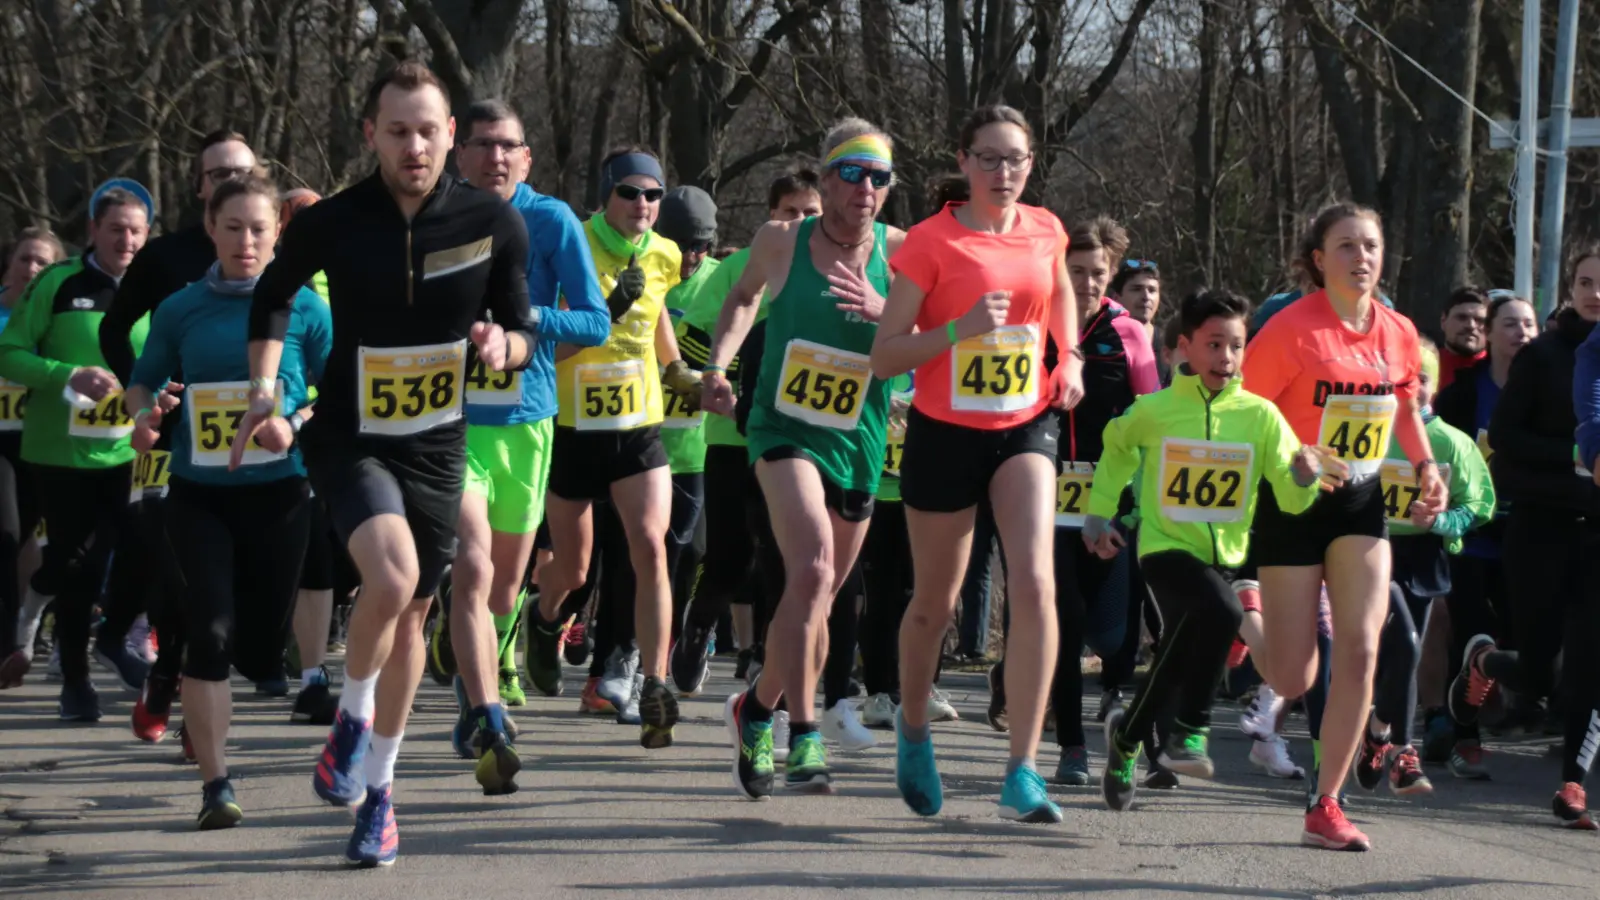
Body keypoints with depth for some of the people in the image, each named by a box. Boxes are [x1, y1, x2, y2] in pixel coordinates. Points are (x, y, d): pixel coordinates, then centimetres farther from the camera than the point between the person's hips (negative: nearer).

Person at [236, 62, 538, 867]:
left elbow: (524, 331, 1)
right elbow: (274, 295, 8)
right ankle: (352, 722, 0)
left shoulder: (494, 224, -8)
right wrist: (265, 385, -3)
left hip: (437, 447, 3)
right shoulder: (330, 224, -11)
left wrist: (503, 344, -21)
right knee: (391, 576, -28)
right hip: (350, 438, -3)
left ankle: (377, 787, 31)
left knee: (411, 616, 12)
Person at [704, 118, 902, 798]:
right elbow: (743, 296, 19)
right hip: (785, 429, -3)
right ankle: (803, 736, -25)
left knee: (817, 599, 13)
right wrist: (717, 364, 6)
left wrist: (881, 313, -25)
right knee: (812, 569, -26)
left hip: (858, 445, 3)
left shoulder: (901, 252, -3)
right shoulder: (781, 241, -3)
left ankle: (757, 707, 39)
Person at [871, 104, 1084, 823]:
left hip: (1025, 428, 2)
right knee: (934, 603, 10)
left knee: (1033, 583, -19)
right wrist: (960, 329, -25)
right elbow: (884, 357, -11)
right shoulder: (931, 241, -10)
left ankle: (1023, 771, -18)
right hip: (945, 433, -2)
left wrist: (1069, 359, 13)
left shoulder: (1044, 231, 3)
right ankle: (913, 729, 40)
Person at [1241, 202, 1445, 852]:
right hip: (1292, 504, -4)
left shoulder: (1399, 333, 2)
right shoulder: (1292, 329, -15)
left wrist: (1425, 465, 6)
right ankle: (1247, 613, 35)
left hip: (1360, 503, 4)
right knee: (1292, 681, -2)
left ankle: (1325, 808, -2)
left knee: (1359, 648, -11)